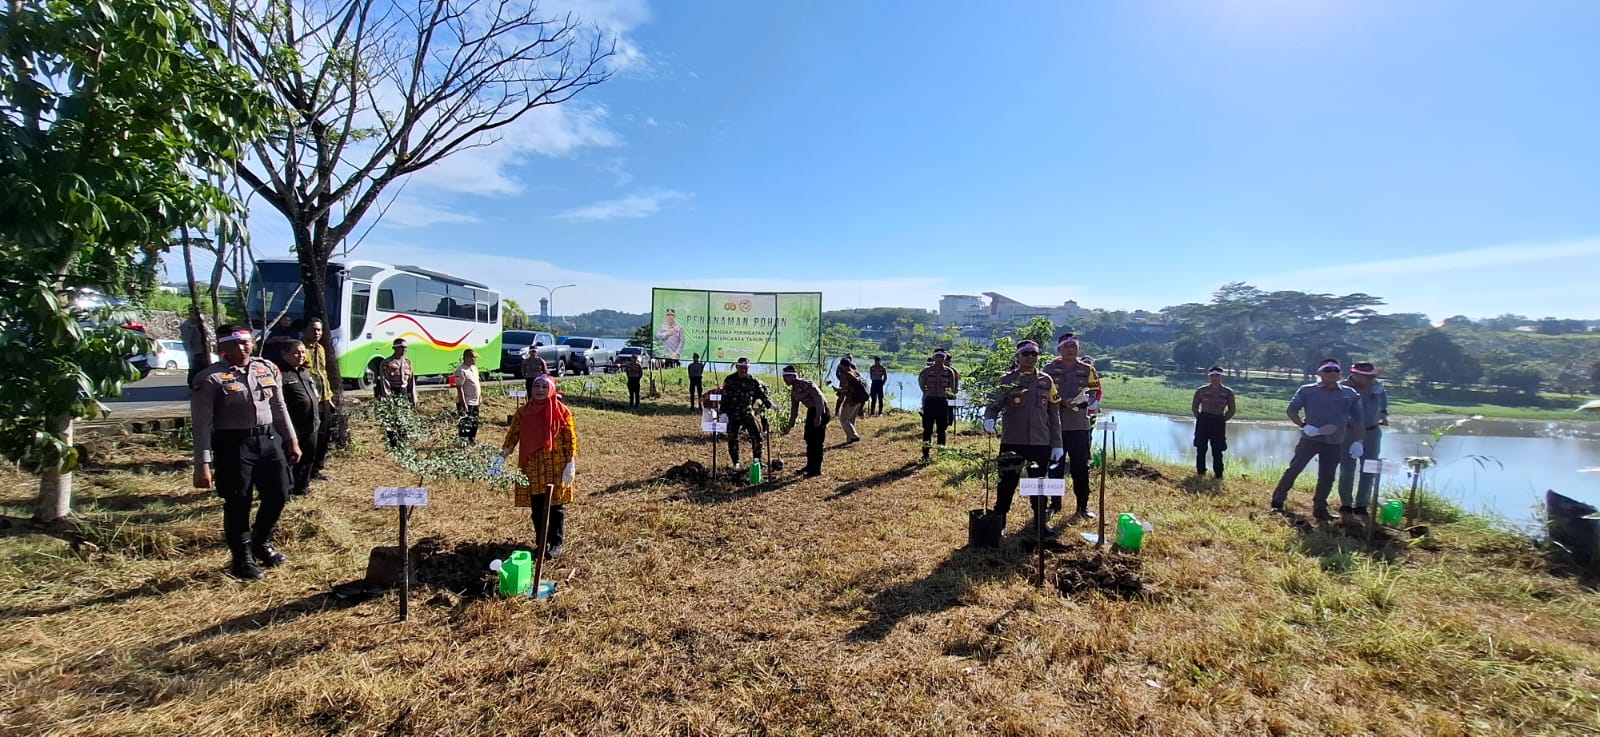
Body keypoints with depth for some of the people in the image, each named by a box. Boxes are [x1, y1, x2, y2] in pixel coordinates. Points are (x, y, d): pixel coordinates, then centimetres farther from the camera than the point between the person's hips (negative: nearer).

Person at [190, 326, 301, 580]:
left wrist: (291, 440, 15)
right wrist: (202, 465, -13)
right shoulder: (210, 378, -9)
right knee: (238, 503, 5)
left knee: (278, 495, 12)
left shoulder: (267, 369, 7)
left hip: (269, 440, 5)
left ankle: (262, 543, 37)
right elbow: (202, 424, -10)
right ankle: (242, 558, 25)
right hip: (233, 445, -5)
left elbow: (279, 408, 15)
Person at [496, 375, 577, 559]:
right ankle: (542, 543, 23)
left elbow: (571, 439, -7)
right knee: (537, 508, 9)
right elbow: (512, 436, 2)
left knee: (556, 507, 5)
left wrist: (571, 464, -12)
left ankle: (556, 544, 17)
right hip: (533, 468, 3)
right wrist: (501, 457, -11)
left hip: (557, 468, -3)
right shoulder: (523, 413, 3)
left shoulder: (561, 411, -7)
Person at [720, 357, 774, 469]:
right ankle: (736, 462, 20)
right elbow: (724, 398, -1)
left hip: (747, 412, 0)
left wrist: (769, 404, -13)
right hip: (732, 413, 0)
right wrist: (723, 412, -7)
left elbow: (762, 393, 1)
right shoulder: (729, 380, -2)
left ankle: (757, 460, -1)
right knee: (732, 438, 5)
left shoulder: (753, 381, 0)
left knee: (756, 434, -11)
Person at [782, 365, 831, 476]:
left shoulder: (806, 384, -17)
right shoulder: (793, 391, 9)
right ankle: (810, 466, 26)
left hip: (821, 410, -9)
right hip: (811, 411, 9)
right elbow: (794, 409, 18)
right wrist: (790, 426, 20)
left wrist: (818, 416, -25)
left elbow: (819, 397, -23)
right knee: (809, 439, 13)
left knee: (816, 440, -5)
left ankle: (817, 469, 3)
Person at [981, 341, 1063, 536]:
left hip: (1041, 443, 2)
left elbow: (1054, 414, 8)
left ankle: (1041, 522, 27)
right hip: (1011, 442, -2)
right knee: (1007, 483, 4)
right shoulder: (1006, 380, 0)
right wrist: (989, 419, -27)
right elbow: (993, 404, -4)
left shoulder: (1046, 381, 6)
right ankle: (998, 522, 17)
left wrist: (1057, 444, 5)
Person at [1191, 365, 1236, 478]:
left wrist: (1223, 420, 2)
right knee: (1201, 448, 3)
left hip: (1219, 422, 0)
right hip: (1203, 421, 0)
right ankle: (1200, 471, 13)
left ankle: (1218, 474, 9)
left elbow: (1232, 410, 9)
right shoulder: (1201, 391, 1)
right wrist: (1199, 418, 0)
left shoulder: (1228, 392, 3)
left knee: (1217, 450, 1)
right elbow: (1194, 407, 8)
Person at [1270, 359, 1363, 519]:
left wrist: (1357, 441, 3)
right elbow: (1292, 410, 0)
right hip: (1310, 439, -3)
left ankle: (1320, 508, 21)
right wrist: (1303, 426, -16)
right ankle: (1277, 501, 4)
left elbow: (1357, 419, 11)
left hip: (1335, 443, 3)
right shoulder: (1307, 390, -3)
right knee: (1294, 469, -3)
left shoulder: (1350, 394, 6)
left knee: (1327, 477, 9)